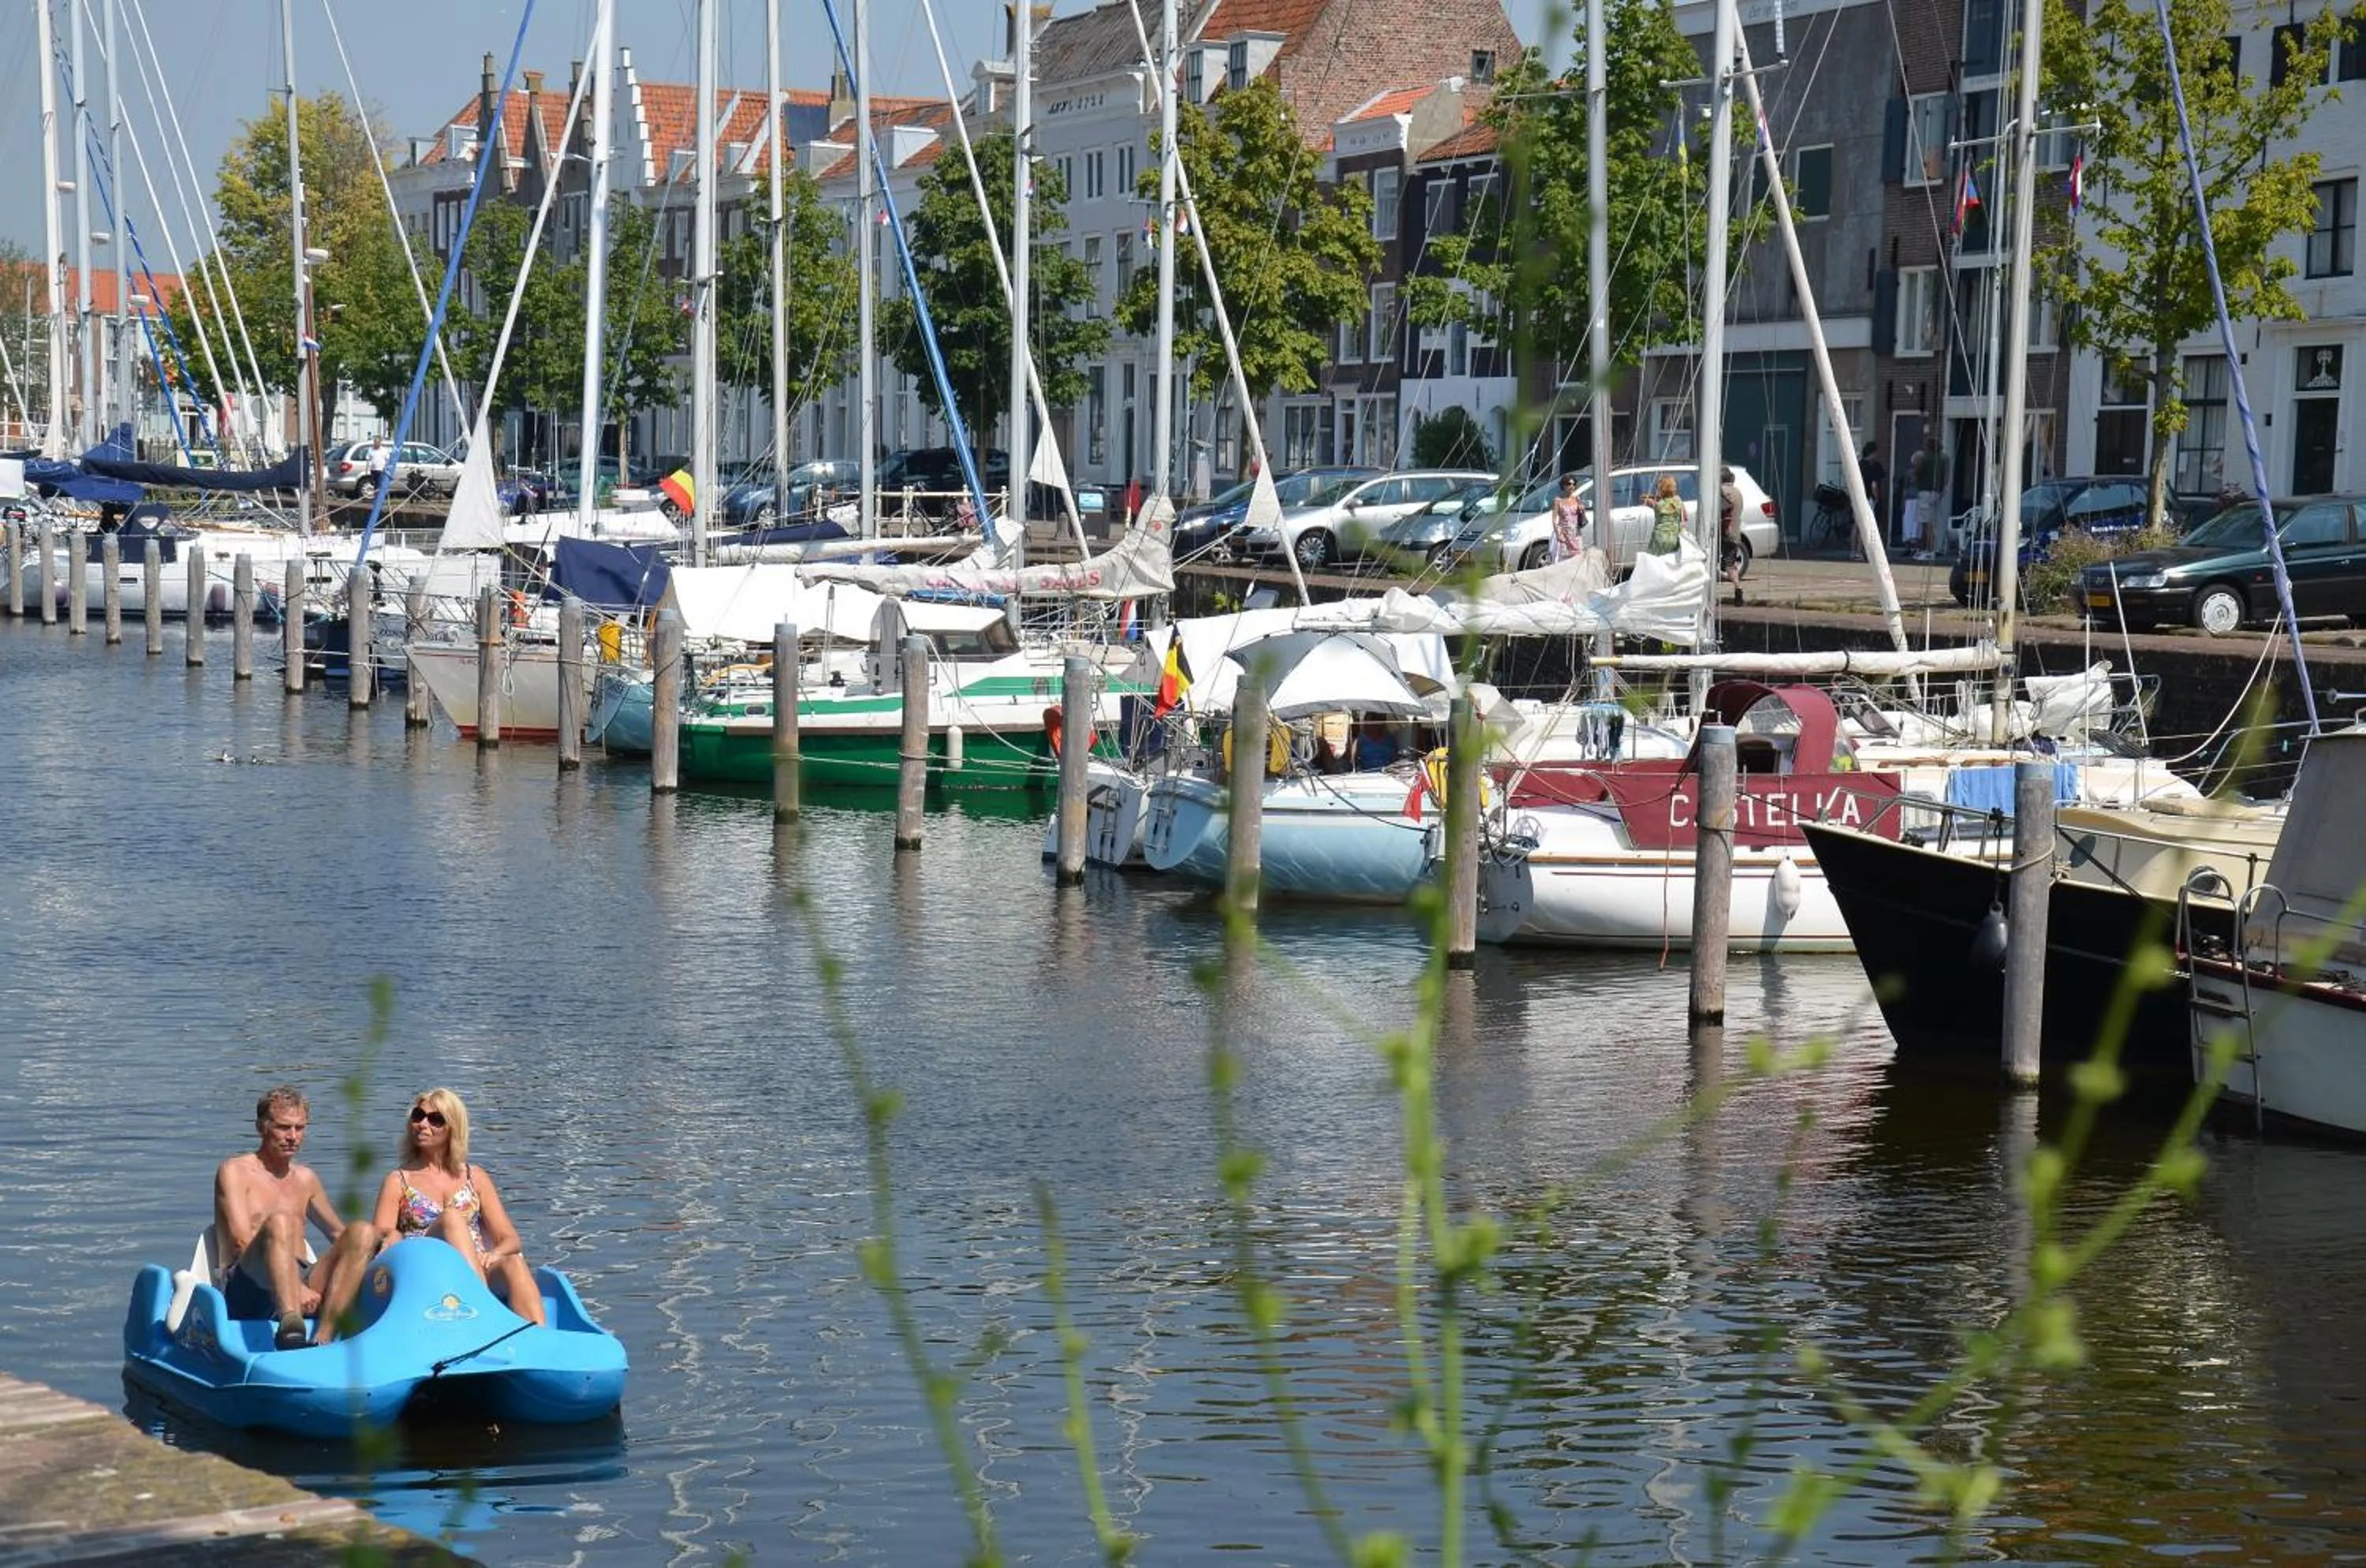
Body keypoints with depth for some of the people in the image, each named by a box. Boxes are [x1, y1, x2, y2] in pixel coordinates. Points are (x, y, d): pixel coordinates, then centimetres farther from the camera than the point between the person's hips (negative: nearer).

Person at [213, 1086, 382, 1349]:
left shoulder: (305, 1179, 26)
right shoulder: (235, 1172, 7)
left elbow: (338, 1233, 33)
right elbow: (241, 1241, -7)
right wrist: (298, 1288, -20)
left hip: (303, 1283, 5)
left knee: (364, 1232, -19)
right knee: (279, 1221, -35)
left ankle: (323, 1339, -39)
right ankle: (291, 1328, -63)